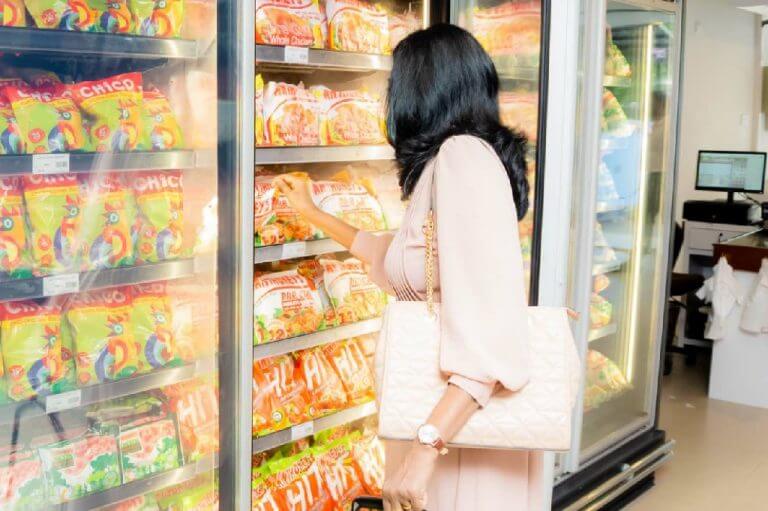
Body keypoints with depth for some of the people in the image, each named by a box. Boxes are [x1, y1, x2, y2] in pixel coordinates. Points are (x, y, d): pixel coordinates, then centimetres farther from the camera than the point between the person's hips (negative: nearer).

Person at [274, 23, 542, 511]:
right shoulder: (443, 162, 10)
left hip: (462, 420, -9)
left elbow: (495, 326, -28)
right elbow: (393, 257, 28)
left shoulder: (463, 156, -19)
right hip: (443, 413, 9)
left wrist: (426, 445, -31)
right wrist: (311, 212, 36)